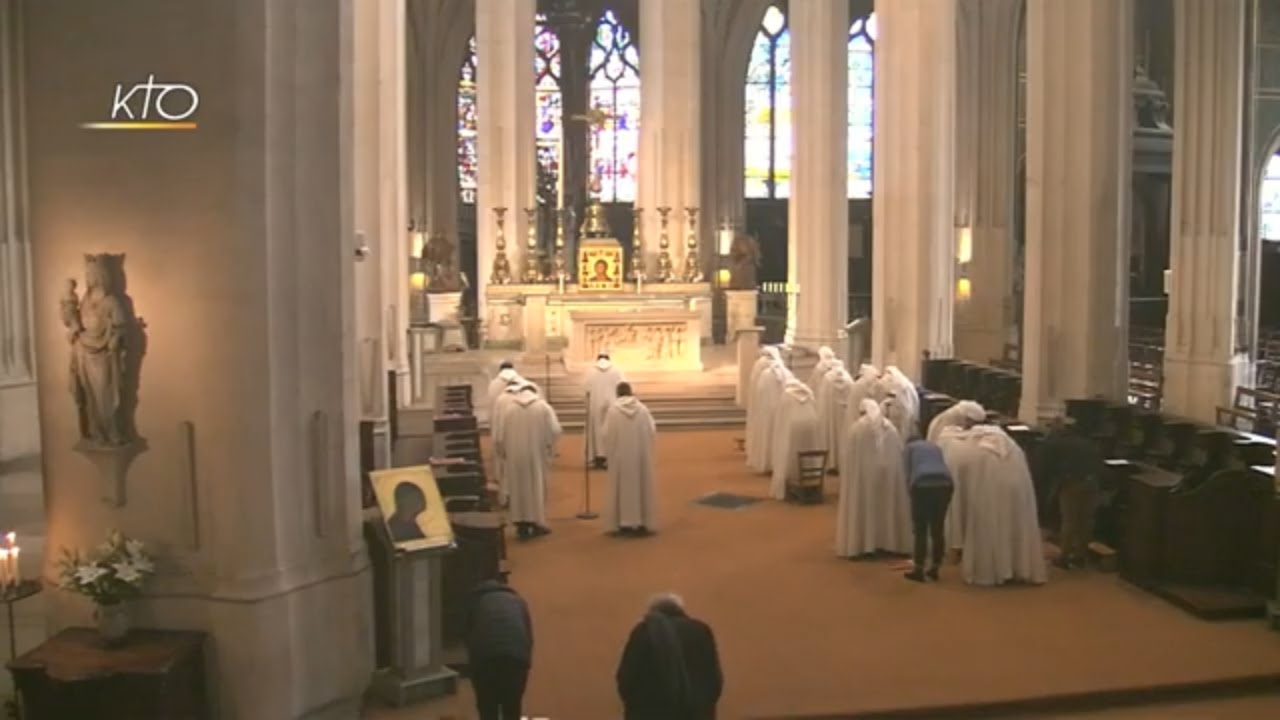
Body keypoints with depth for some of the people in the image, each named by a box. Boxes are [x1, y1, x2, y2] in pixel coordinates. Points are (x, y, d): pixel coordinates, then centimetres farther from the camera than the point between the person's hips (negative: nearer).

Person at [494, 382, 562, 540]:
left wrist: (504, 453, 15)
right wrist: (550, 449, 6)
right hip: (537, 454, -1)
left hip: (515, 457, 1)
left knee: (519, 489, 9)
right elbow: (555, 431, -9)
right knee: (537, 488, 11)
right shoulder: (543, 407, -3)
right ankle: (536, 524, 13)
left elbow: (499, 437, -1)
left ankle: (522, 525, 10)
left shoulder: (508, 409, -1)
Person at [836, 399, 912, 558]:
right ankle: (890, 542, 16)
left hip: (863, 474, -3)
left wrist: (846, 476, 8)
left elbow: (846, 458, -1)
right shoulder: (890, 429, 7)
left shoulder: (855, 429, -2)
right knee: (888, 505, 12)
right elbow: (900, 454, 9)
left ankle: (862, 544, 3)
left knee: (863, 507, 4)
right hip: (889, 472, 3)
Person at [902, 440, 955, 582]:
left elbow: (909, 474, 15)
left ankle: (919, 570, 10)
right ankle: (935, 568, 22)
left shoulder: (909, 447, 24)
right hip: (944, 483, 4)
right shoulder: (935, 446, 35)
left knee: (921, 529, 7)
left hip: (922, 484, -4)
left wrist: (912, 494, 23)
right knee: (938, 528, 15)